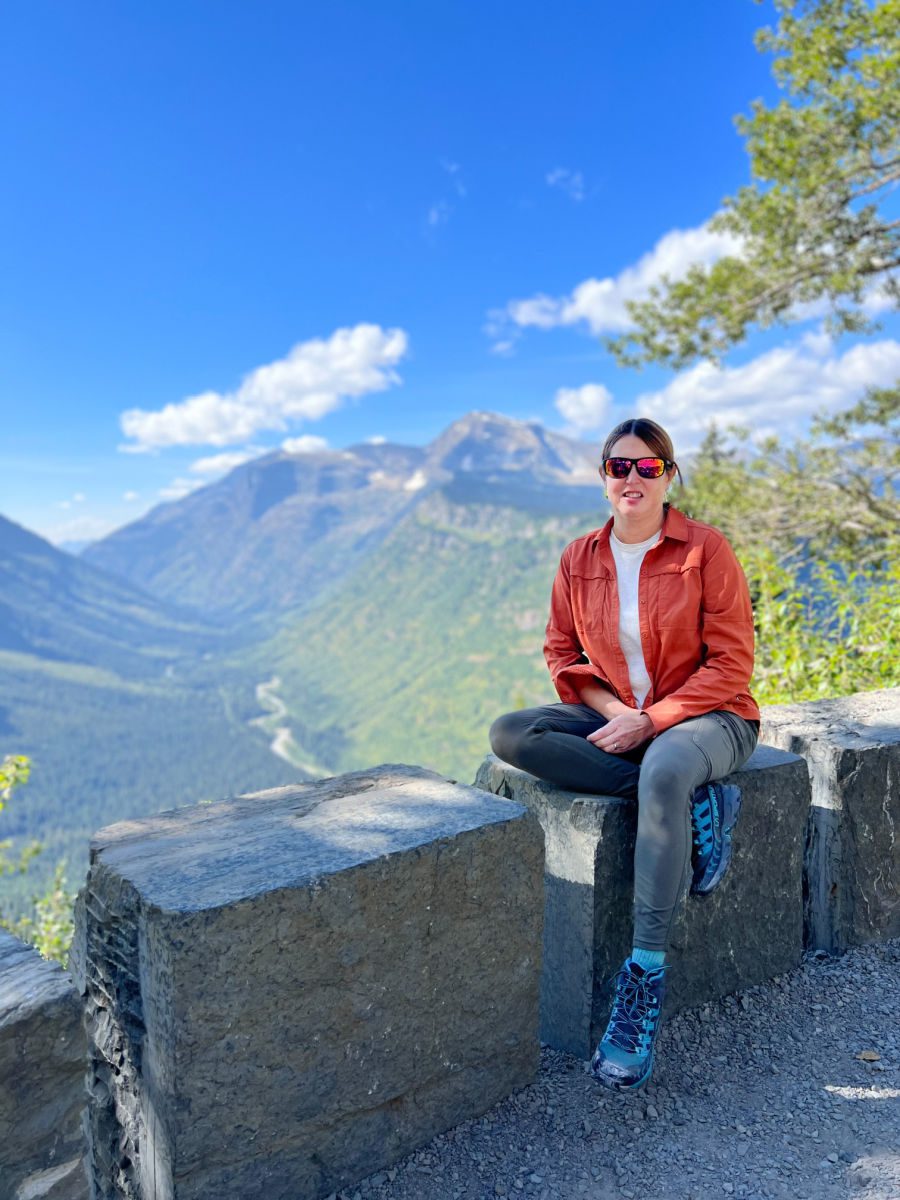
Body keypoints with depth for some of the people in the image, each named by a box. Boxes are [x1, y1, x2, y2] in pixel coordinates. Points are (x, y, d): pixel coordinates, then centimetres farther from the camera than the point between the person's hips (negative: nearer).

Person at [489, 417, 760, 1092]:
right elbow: (563, 654, 7)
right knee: (510, 734, -21)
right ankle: (696, 808, -20)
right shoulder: (579, 560, 4)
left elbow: (731, 665, -9)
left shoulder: (705, 549, -8)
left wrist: (650, 721, -19)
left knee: (664, 773, -40)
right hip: (613, 718, 5)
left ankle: (645, 981, -29)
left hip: (707, 717, -4)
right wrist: (616, 711, -11)